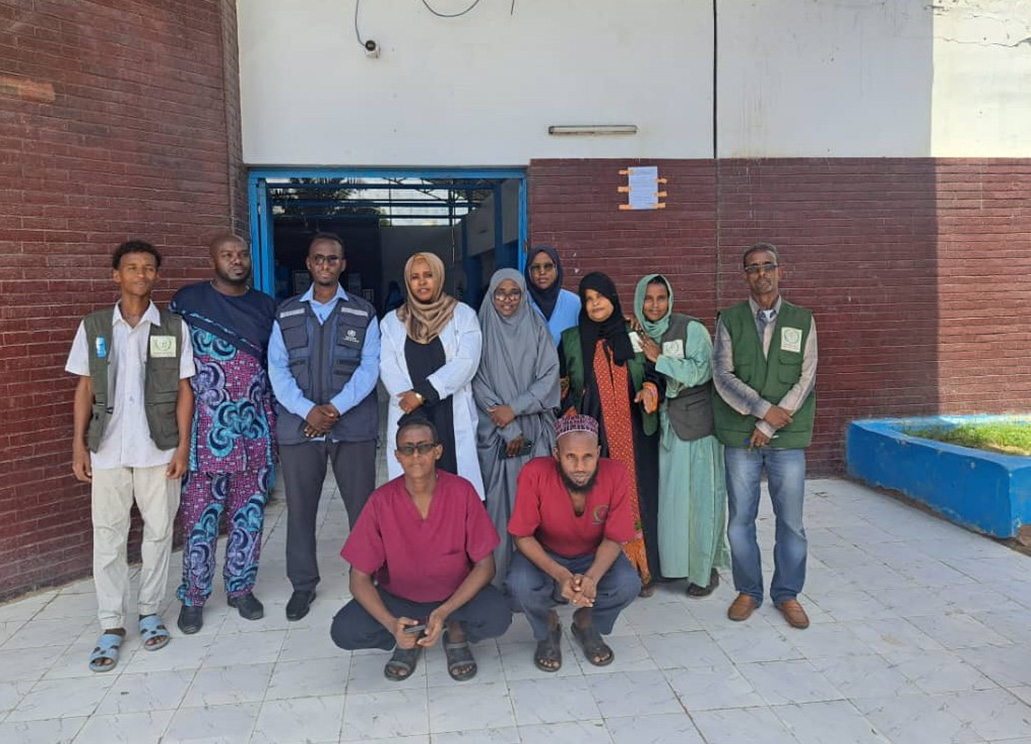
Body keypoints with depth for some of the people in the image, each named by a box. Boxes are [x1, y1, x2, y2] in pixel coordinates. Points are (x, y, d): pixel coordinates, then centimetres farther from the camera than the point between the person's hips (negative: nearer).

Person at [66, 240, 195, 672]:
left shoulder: (174, 328, 2)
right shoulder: (93, 327, 5)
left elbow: (184, 390, 2)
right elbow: (85, 389, 7)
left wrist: (183, 446, -3)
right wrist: (78, 445, 2)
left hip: (159, 450, 0)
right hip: (107, 450, 1)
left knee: (158, 532, 8)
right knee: (108, 536, 5)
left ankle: (149, 612, 24)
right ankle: (111, 626, 15)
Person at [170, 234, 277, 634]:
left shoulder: (266, 306, 10)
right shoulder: (187, 301, 0)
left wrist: (277, 421, 9)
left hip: (256, 430, 3)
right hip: (207, 430, -3)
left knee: (250, 513, 10)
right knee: (201, 517, 3)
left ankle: (241, 587, 25)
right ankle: (193, 597, 18)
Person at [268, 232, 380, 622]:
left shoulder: (363, 313, 6)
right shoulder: (286, 314, 9)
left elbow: (369, 368, -3)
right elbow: (277, 370, 1)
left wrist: (335, 408, -15)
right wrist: (308, 411, -13)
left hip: (352, 425, -1)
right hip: (298, 426, 2)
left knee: (363, 507, 2)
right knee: (300, 510, 9)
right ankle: (303, 585, 24)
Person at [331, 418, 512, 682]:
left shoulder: (462, 492, -17)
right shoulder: (381, 501, -16)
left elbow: (485, 564, -13)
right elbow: (359, 578, -12)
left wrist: (444, 612, -26)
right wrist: (391, 624, -29)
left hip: (457, 595, -1)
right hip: (398, 598, 1)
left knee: (498, 617, -30)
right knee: (344, 632, -23)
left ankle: (456, 632, 5)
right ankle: (409, 638, 7)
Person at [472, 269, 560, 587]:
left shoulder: (537, 328, 7)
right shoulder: (482, 331, 4)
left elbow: (549, 375, 0)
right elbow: (478, 382, -2)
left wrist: (515, 408, -11)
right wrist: (507, 429, -7)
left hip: (535, 431, 1)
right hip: (493, 432, -1)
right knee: (497, 500, -2)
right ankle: (497, 577, 7)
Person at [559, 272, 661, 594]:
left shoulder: (635, 335, 7)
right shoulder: (572, 339, 8)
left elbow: (653, 373, 11)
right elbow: (562, 385, 11)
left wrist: (649, 389, -9)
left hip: (634, 434, 1)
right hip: (593, 435, 0)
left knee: (636, 496, 1)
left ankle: (641, 569, 11)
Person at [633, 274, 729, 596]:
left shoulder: (691, 329, -6)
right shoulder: (639, 336, 9)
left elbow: (702, 371, -15)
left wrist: (660, 359, -16)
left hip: (696, 422, -4)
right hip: (662, 425, 4)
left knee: (700, 495, -1)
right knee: (668, 494, 5)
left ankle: (704, 570, 10)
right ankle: (672, 561, 17)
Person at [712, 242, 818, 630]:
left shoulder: (802, 320, 5)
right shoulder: (729, 319, 4)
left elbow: (805, 379, -1)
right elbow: (722, 375, -4)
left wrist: (770, 425, -8)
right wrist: (763, 408, -13)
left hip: (788, 437, 0)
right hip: (740, 435, 0)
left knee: (791, 521, 6)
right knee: (741, 520, 6)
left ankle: (787, 593, 23)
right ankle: (748, 591, 23)